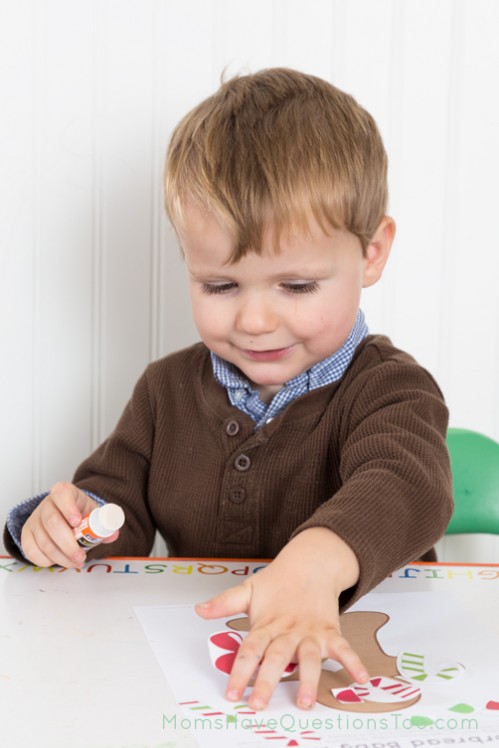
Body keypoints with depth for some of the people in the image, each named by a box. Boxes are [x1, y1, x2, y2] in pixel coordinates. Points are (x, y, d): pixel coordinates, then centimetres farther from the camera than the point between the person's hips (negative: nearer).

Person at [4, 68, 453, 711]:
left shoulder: (388, 391, -9)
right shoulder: (168, 389, 7)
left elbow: (405, 488, -29)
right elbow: (119, 500, 14)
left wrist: (316, 563, -50)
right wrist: (71, 521, -10)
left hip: (359, 666, -4)